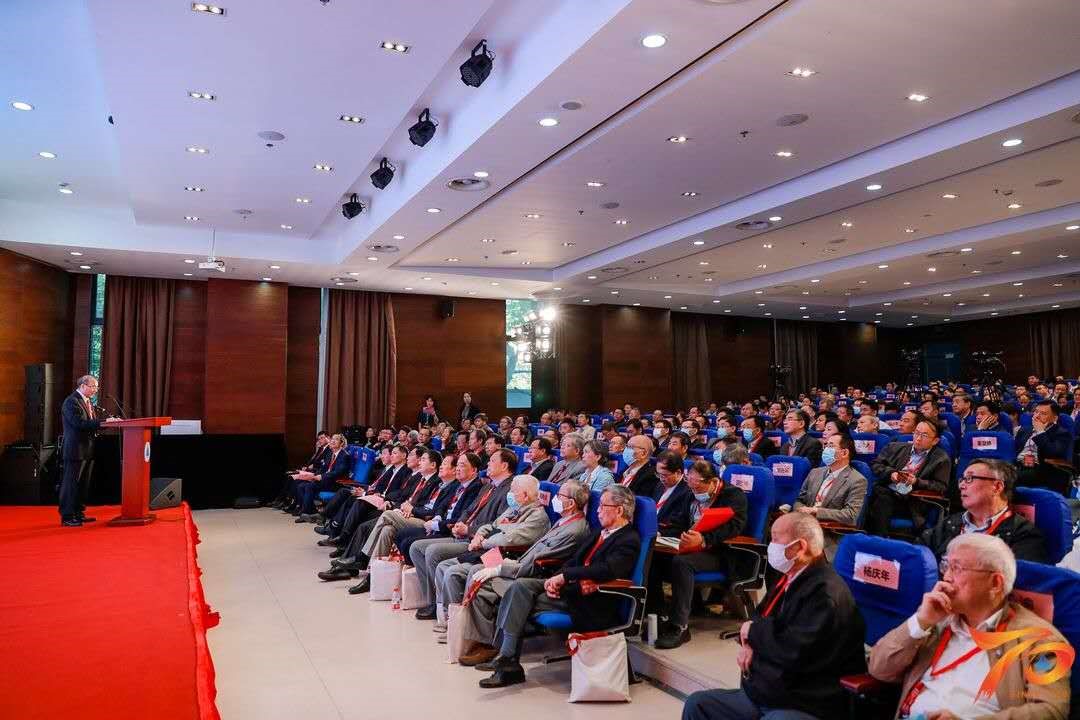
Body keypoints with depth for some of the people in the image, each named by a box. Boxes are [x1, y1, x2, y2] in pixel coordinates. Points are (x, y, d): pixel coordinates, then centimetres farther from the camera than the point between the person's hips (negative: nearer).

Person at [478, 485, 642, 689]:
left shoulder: (629, 541, -9)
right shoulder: (598, 532, 19)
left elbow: (605, 570, -24)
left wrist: (564, 576, -20)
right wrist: (556, 579, -5)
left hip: (589, 601, -8)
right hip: (570, 586, 8)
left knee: (521, 600, -19)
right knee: (520, 586, -14)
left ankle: (508, 660, -7)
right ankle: (506, 658, -12)